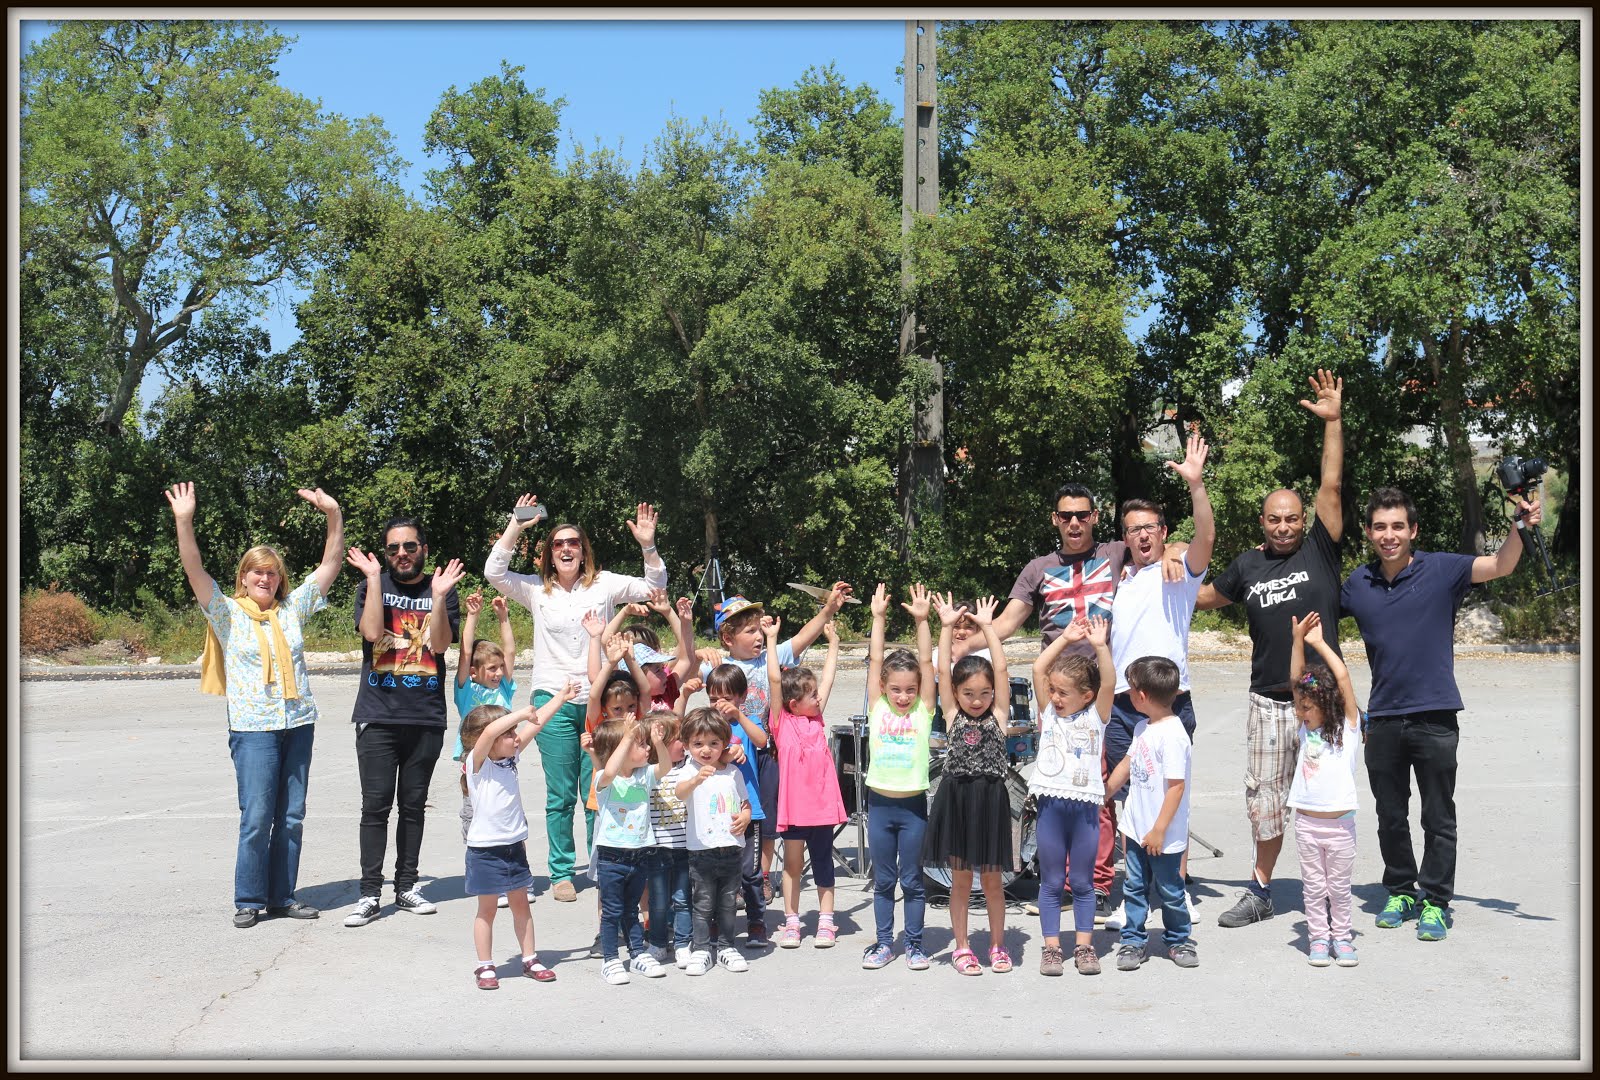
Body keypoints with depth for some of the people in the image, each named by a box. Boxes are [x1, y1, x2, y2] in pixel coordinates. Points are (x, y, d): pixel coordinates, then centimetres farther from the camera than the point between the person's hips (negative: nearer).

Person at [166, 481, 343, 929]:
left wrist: (333, 514, -1)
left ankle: (282, 896, 18)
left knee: (291, 816, 7)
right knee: (256, 817, -6)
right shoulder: (228, 614, 3)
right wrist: (183, 521, -21)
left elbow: (330, 564, 9)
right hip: (253, 727, -4)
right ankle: (248, 899, 8)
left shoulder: (293, 608, 11)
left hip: (298, 723, 4)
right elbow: (195, 572, -9)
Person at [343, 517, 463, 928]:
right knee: (376, 805, -4)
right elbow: (372, 631, -12)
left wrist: (439, 596, -16)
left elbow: (441, 643, -6)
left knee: (413, 805, 9)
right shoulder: (372, 585, 6)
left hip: (426, 716, 1)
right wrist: (374, 578, -12)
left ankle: (406, 887, 18)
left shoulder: (442, 590, 8)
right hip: (377, 715, -1)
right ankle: (370, 893, 1)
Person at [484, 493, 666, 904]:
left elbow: (654, 587, 2)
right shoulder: (537, 590, 6)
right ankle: (561, 873, 14)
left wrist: (648, 546, -12)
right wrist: (514, 528, -12)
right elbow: (494, 573, -6)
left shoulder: (604, 584, 5)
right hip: (554, 701, 0)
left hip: (597, 699, 0)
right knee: (560, 794, 3)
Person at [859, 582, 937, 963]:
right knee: (883, 879, 11)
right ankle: (884, 941, 22)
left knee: (912, 879, 7)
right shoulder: (878, 708, 1)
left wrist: (921, 620, -15)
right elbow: (875, 660, -2)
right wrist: (878, 617, -6)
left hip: (913, 804, -1)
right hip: (880, 802, 2)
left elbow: (926, 663, -9)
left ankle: (914, 942, 18)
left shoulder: (923, 710, -1)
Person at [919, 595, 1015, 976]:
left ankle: (997, 944, 23)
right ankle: (961, 947, 19)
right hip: (956, 799, 0)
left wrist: (987, 625, -3)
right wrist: (947, 626, -4)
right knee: (960, 878, 8)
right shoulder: (952, 716, 3)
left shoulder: (998, 716, 2)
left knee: (991, 877, 9)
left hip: (990, 800, 0)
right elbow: (943, 671, -3)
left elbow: (1000, 669, -4)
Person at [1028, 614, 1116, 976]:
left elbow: (1109, 682, -13)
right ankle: (1051, 946, 14)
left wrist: (1100, 646, -20)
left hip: (1085, 806, -1)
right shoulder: (1049, 712, 6)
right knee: (1051, 881, 7)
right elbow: (1038, 669, -2)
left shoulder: (1096, 715, 2)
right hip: (1050, 804, 1)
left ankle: (1084, 946, 18)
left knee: (1082, 881, 9)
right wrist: (1066, 639, -5)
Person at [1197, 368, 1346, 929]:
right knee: (1264, 797, 9)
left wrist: (1332, 422, -15)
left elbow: (1331, 488, -10)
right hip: (1267, 701, 3)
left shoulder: (1320, 551, -1)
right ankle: (1260, 890, 22)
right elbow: (1204, 596, 25)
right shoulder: (1247, 565, 9)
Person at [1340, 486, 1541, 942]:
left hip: (1435, 718, -3)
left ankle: (1435, 902, 17)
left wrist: (1521, 527, -27)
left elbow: (1501, 565, -11)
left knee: (1439, 819, 5)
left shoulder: (1441, 570, -4)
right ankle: (1400, 891, 30)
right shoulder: (1357, 584, 4)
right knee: (1390, 817, 14)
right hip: (1382, 719, 3)